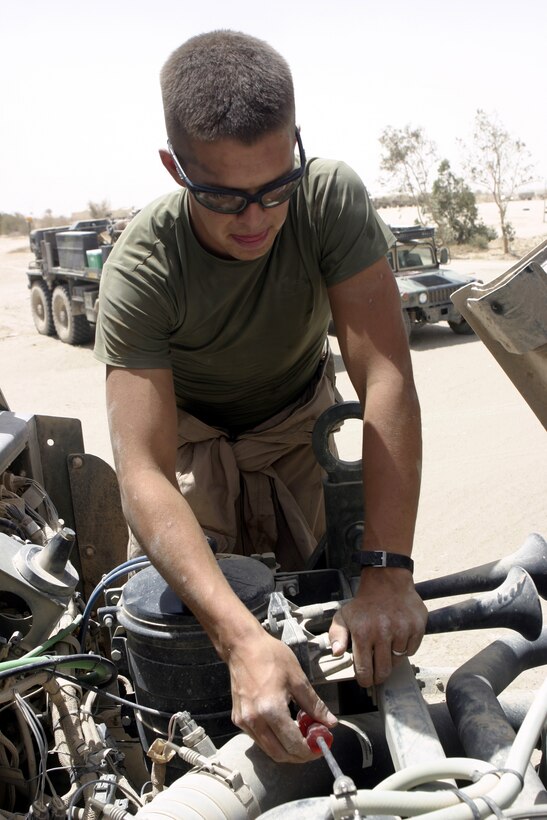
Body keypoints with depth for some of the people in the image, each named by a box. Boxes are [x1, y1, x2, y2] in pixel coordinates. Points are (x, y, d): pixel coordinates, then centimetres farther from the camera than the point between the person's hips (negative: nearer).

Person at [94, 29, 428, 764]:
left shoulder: (333, 198, -31)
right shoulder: (139, 273, -34)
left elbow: (387, 379, -35)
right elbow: (144, 477, -40)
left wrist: (388, 572, -42)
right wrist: (241, 639, -53)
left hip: (300, 420, 2)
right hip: (195, 434, -1)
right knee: (188, 616, -7)